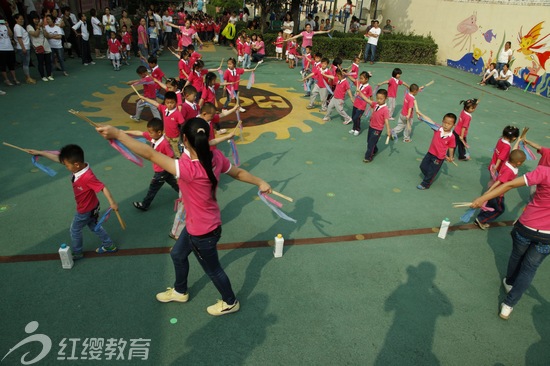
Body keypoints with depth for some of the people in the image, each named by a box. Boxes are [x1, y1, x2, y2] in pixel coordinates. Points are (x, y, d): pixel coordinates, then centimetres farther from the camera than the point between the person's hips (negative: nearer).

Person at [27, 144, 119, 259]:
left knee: (75, 230, 16)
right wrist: (40, 153, 0)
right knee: (94, 226, 25)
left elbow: (103, 187, -41)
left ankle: (77, 253, 37)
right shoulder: (79, 166, -13)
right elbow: (58, 159, -5)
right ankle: (109, 246, 37)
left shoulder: (88, 177, -38)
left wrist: (112, 202, -49)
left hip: (85, 211, -8)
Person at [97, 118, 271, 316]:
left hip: (204, 232, -8)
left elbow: (150, 154, -41)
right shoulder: (215, 156, -15)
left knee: (212, 269, 19)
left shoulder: (189, 169, -38)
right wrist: (260, 182, 15)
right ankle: (180, 291, 56)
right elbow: (238, 172, -1)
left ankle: (230, 302, 46)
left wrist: (117, 134, -38)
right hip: (198, 224, 8)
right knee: (177, 254, 29)